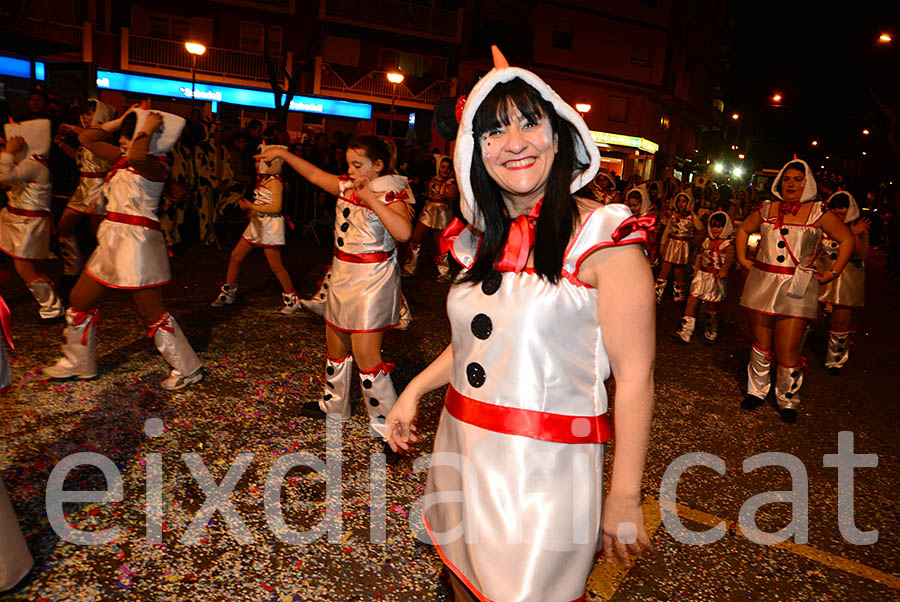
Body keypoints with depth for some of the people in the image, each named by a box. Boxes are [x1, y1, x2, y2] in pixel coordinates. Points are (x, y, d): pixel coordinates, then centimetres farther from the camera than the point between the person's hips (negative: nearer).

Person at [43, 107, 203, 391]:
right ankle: (78, 363, 34)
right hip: (112, 240, 9)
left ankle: (188, 369, 10)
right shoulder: (121, 158, 13)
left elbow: (137, 156, -36)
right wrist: (120, 121, 12)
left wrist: (147, 129, -20)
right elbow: (87, 137, 21)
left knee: (152, 313, -3)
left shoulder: (155, 166, -13)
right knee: (79, 300, 17)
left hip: (138, 242, -9)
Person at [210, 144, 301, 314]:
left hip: (270, 225, -9)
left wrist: (251, 207, -20)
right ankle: (228, 293, 25)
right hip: (256, 224, 9)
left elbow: (276, 207, -23)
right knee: (236, 256, 11)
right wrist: (249, 206, 5)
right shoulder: (262, 179, 13)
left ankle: (292, 299, 6)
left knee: (275, 266, -6)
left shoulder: (274, 182, -14)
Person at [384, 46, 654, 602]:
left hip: (545, 466, -6)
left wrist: (624, 497, -14)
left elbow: (634, 376, -15)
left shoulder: (602, 237, -14)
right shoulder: (483, 239, 6)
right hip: (462, 452, 6)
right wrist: (414, 391, 8)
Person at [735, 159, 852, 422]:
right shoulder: (766, 209, 8)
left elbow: (847, 240, 7)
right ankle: (757, 391, 24)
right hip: (763, 282, 3)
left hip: (797, 288, -2)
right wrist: (742, 259, 13)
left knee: (788, 349, -5)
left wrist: (832, 273, 3)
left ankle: (788, 401, 15)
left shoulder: (817, 212, 1)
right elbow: (743, 230, 24)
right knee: (761, 342, 9)